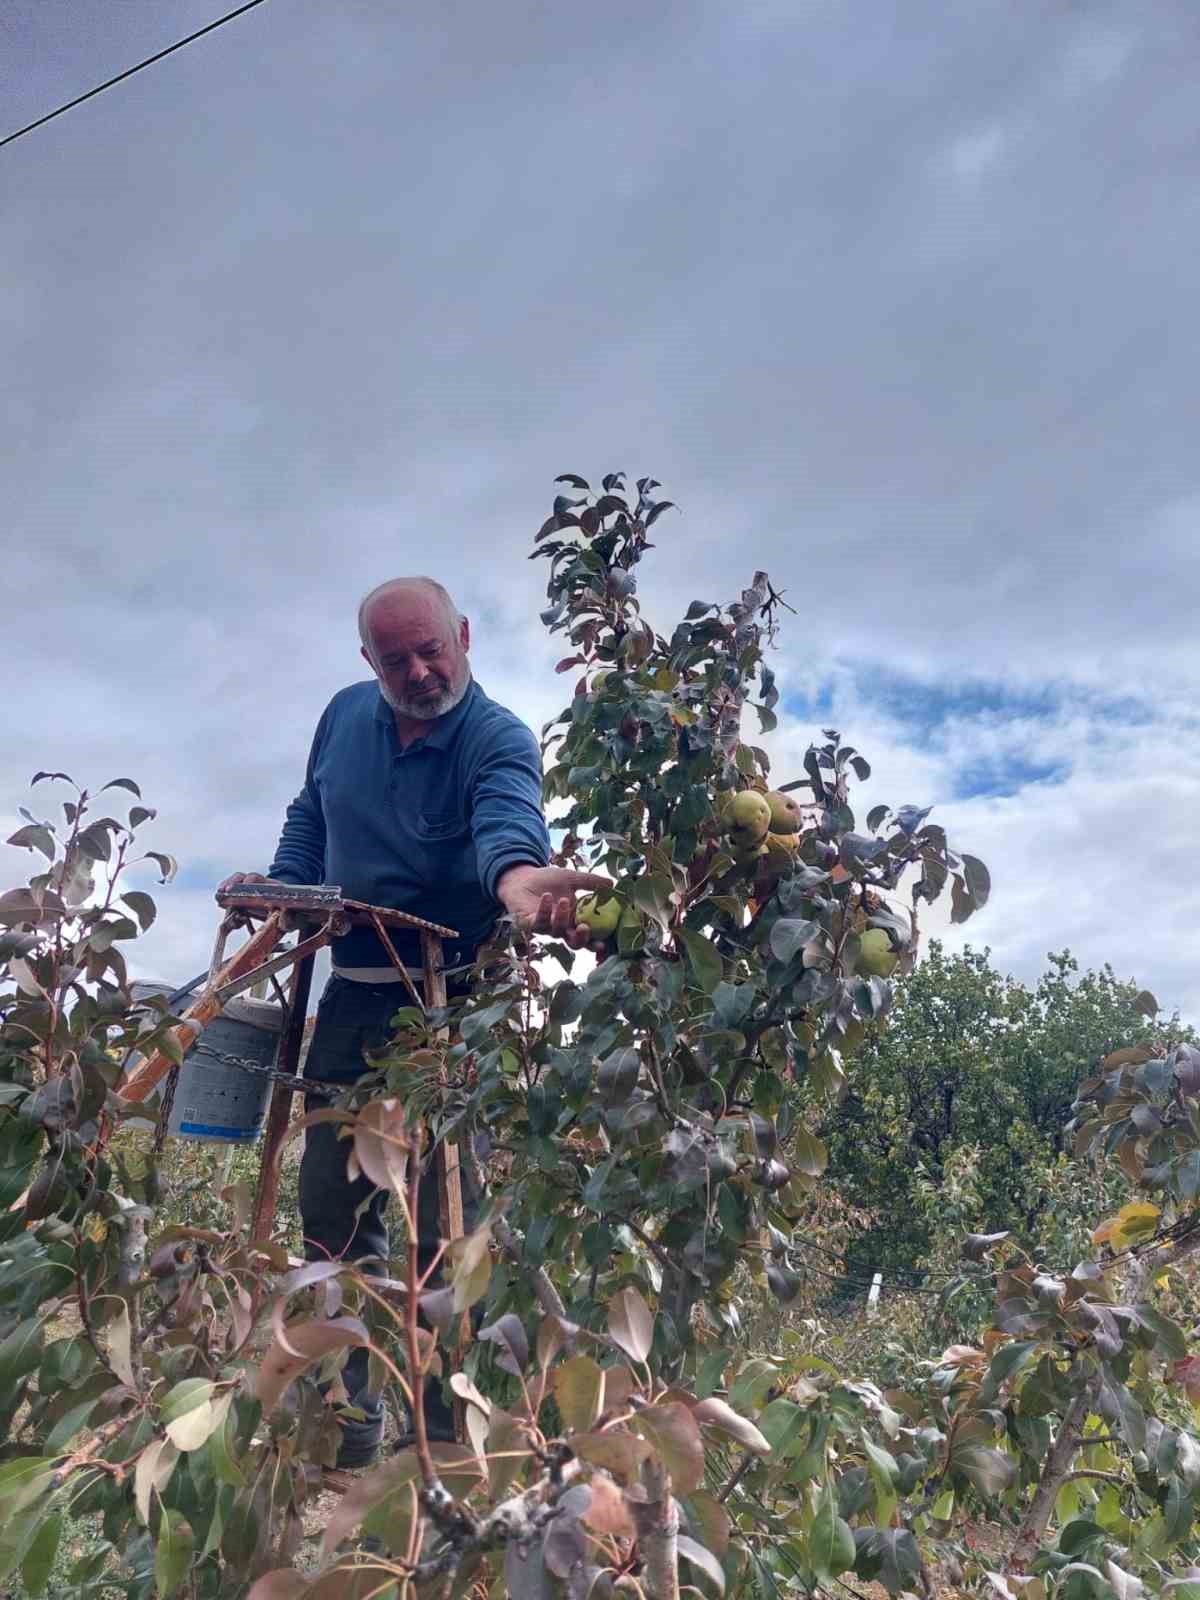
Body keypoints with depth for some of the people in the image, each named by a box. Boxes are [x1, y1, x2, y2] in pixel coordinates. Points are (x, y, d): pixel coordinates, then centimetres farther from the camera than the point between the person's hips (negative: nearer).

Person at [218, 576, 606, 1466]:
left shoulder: (498, 738, -15)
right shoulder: (345, 716, 4)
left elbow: (507, 816, -37)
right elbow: (309, 819, 17)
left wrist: (517, 874, -60)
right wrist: (281, 881, -3)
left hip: (453, 1002, -5)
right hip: (355, 994, 6)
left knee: (444, 1209, 0)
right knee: (333, 1202, 10)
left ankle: (445, 1415, 18)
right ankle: (346, 1406, 27)